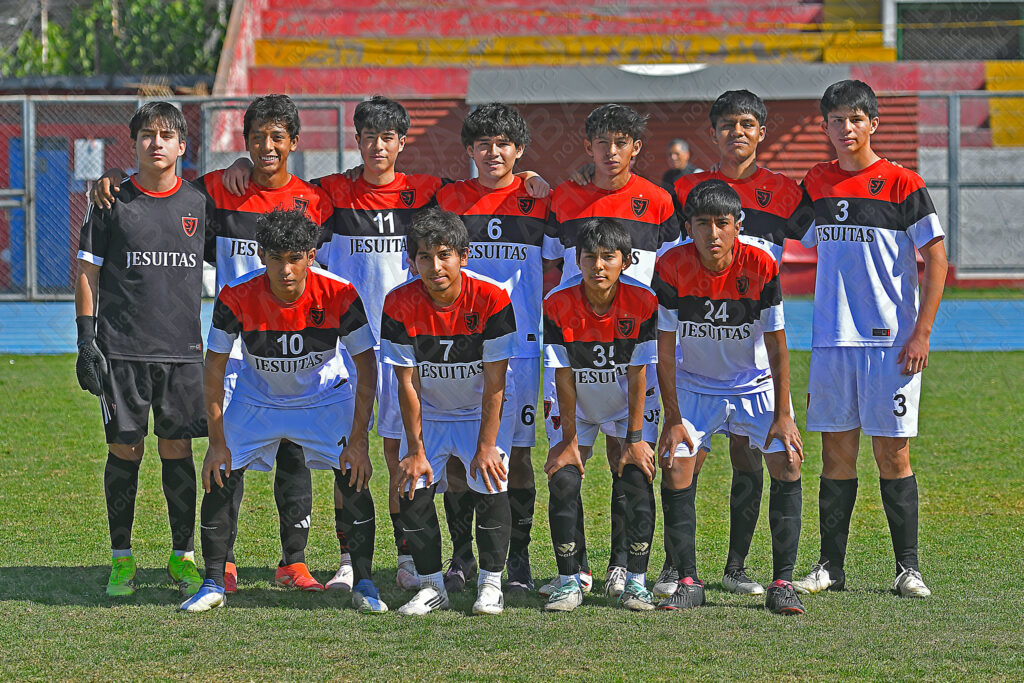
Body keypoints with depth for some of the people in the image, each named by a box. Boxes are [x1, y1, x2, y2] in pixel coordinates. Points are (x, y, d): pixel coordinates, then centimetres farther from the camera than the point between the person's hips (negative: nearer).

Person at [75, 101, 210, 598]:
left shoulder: (198, 203, 8)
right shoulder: (113, 203, 2)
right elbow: (87, 271, 4)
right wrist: (86, 337, -4)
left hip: (183, 350, 2)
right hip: (122, 349, -1)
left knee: (178, 450, 2)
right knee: (124, 450, 1)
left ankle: (182, 557, 11)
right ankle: (121, 559, 10)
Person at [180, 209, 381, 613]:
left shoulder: (338, 296, -27)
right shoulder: (237, 298, -27)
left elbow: (366, 367, -16)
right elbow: (214, 368, -14)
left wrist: (358, 441, -19)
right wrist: (218, 442, -15)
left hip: (325, 396, -1)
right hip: (257, 397, 1)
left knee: (355, 479, -15)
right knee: (220, 479, -9)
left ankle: (363, 584, -2)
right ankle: (213, 585, 5)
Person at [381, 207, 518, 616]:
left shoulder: (491, 299, -23)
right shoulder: (400, 305, -19)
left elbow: (494, 381, -19)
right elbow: (407, 382, -13)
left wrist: (486, 446, -20)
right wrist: (415, 450, -14)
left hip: (484, 410, -2)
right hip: (429, 413, 2)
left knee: (490, 486, -18)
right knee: (414, 489, -11)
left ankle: (490, 584, -3)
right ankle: (432, 587, 4)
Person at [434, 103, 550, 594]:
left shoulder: (537, 202, 4)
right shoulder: (450, 200, 6)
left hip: (518, 344, -1)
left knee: (516, 453, 1)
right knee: (458, 452, 1)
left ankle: (517, 561, 9)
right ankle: (462, 557, 12)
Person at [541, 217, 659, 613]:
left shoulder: (642, 303, -21)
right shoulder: (558, 306, -20)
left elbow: (637, 375, -16)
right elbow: (563, 377, -14)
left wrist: (634, 438, -15)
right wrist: (570, 439, -13)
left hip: (625, 407, 0)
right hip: (579, 408, 0)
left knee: (638, 480, -15)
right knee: (563, 480, -14)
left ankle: (636, 582, -6)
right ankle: (569, 583, -5)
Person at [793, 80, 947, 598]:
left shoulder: (901, 184, -5)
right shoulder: (816, 183, 9)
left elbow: (936, 257, -5)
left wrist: (922, 333, -10)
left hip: (891, 341, -4)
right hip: (830, 340, 4)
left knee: (891, 453, -2)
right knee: (836, 453, 6)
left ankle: (908, 568, 5)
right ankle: (831, 566, 12)